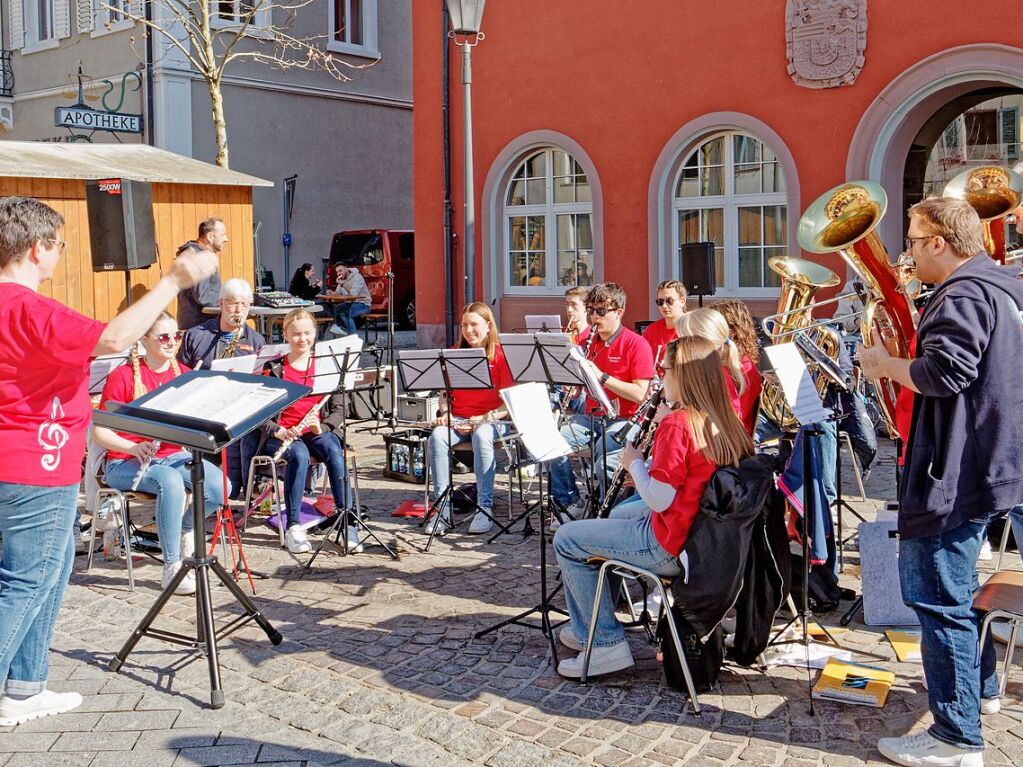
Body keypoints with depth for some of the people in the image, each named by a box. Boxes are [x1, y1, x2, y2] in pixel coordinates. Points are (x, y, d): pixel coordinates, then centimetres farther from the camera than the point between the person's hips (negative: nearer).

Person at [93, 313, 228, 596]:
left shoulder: (184, 374, 6)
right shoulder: (123, 377, -8)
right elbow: (99, 432, -9)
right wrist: (133, 447, -27)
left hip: (173, 455, 5)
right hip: (126, 462, -4)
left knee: (220, 486, -23)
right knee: (171, 482, -37)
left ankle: (185, 529, 9)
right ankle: (171, 568, -25)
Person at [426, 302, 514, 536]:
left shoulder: (501, 355, -2)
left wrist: (484, 418, -18)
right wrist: (443, 414, -1)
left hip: (492, 419, -4)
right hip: (457, 419, 4)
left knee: (481, 436, -38)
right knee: (437, 436, -29)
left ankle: (485, 507, -30)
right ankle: (443, 507, -25)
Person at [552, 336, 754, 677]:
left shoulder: (676, 424, -24)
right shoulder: (725, 422, 2)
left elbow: (659, 498, -26)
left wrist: (635, 462, -10)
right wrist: (647, 468, 8)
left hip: (670, 548, -9)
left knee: (566, 539, 2)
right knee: (620, 512, 35)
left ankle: (606, 643, 5)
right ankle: (590, 624, 43)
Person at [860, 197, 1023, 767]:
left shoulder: (963, 296, -17)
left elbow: (945, 373, -28)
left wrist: (884, 364, -12)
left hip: (956, 472, -11)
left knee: (935, 594, -7)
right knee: (955, 585, 25)